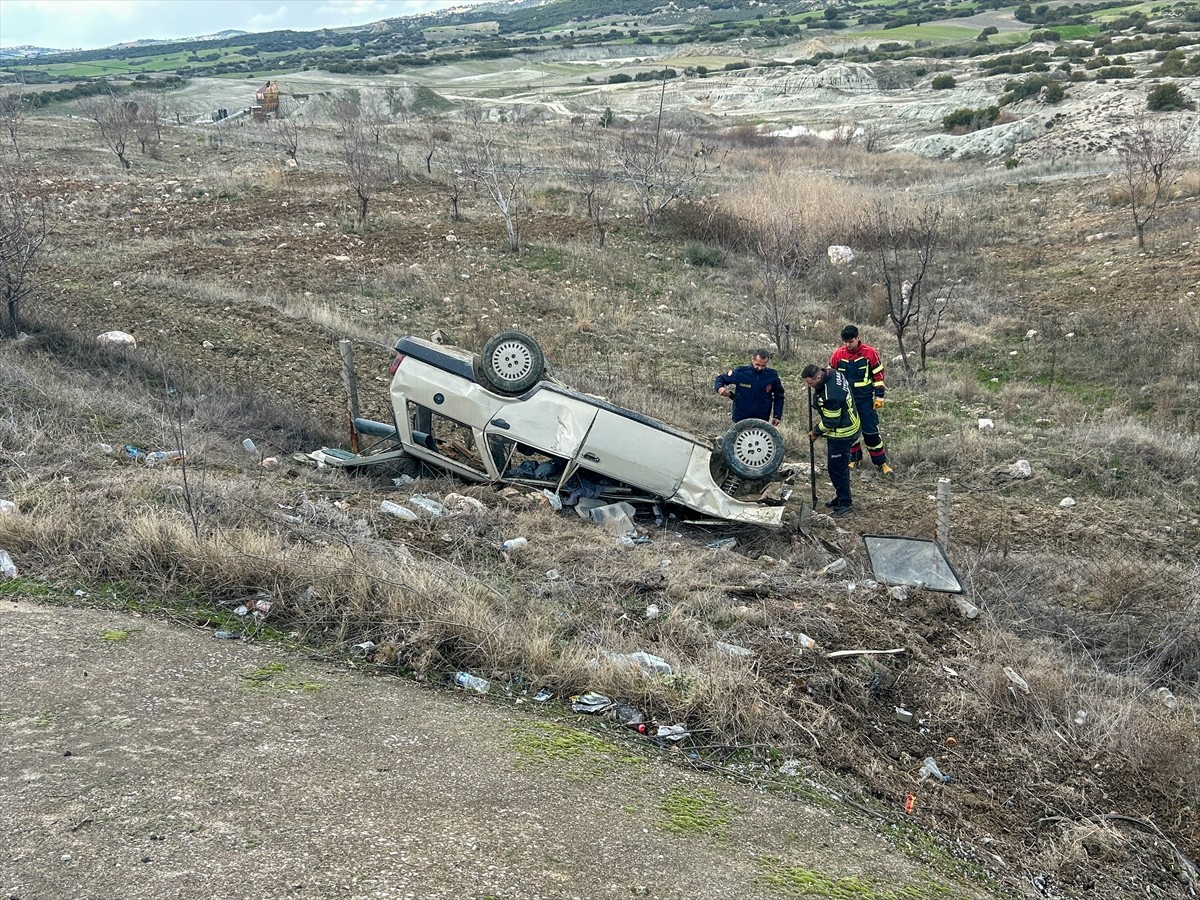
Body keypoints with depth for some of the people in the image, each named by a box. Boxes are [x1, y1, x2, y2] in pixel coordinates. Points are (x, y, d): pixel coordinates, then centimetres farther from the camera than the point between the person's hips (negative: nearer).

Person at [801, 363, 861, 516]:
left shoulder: (831, 395, -34)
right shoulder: (833, 373, -4)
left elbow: (831, 422, -24)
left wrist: (816, 432, -9)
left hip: (841, 434, -10)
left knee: (837, 469, -1)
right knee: (842, 466, 21)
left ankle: (844, 503, 11)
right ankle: (841, 497, 35)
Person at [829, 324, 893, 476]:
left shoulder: (870, 353, -9)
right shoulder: (837, 354, -4)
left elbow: (878, 375, -1)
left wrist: (879, 396, -3)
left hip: (865, 399, -2)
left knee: (871, 430, -3)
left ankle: (881, 462, 8)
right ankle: (855, 459, 27)